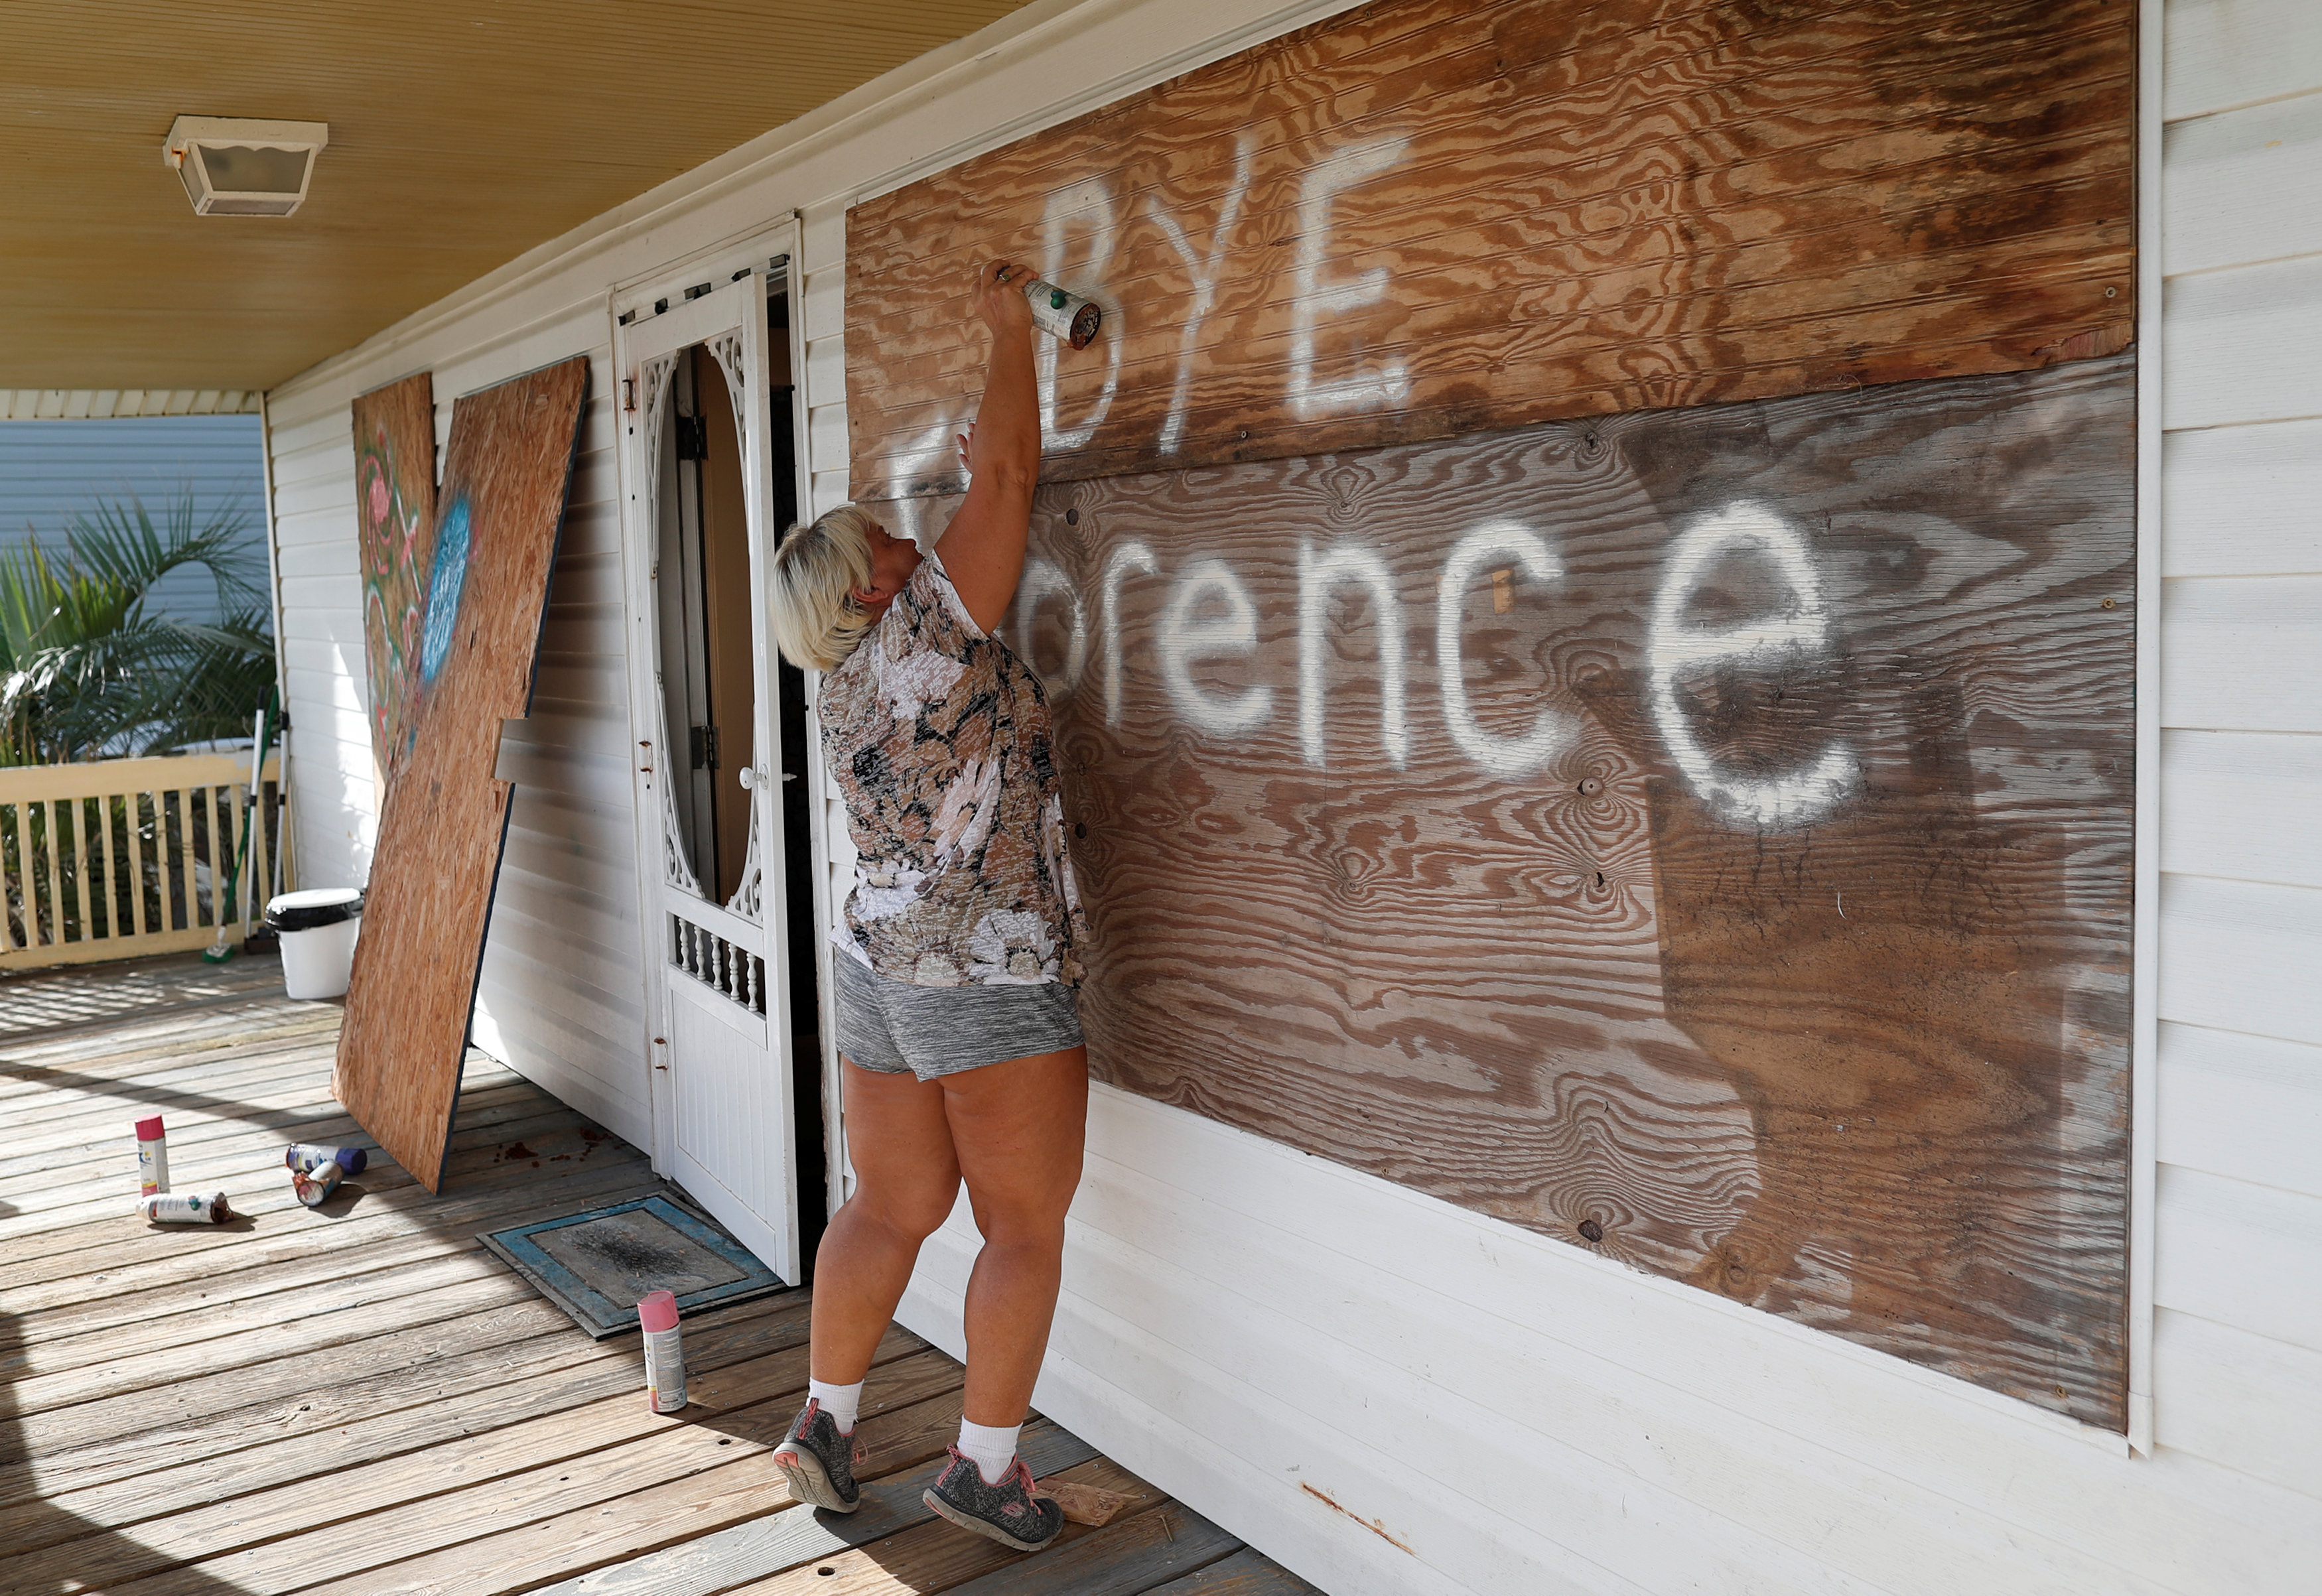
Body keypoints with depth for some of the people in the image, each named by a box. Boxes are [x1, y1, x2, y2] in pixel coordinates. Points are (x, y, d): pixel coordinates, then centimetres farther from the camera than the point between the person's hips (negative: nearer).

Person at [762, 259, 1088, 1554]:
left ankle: (827, 1422, 27)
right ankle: (986, 1465, 14)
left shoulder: (847, 685, 9)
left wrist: (984, 488, 23)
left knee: (892, 1209, 18)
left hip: (881, 964, 8)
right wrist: (1011, 331, 0)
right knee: (1026, 1227, 5)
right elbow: (1009, 475, -11)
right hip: (992, 983, -8)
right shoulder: (930, 633, -12)